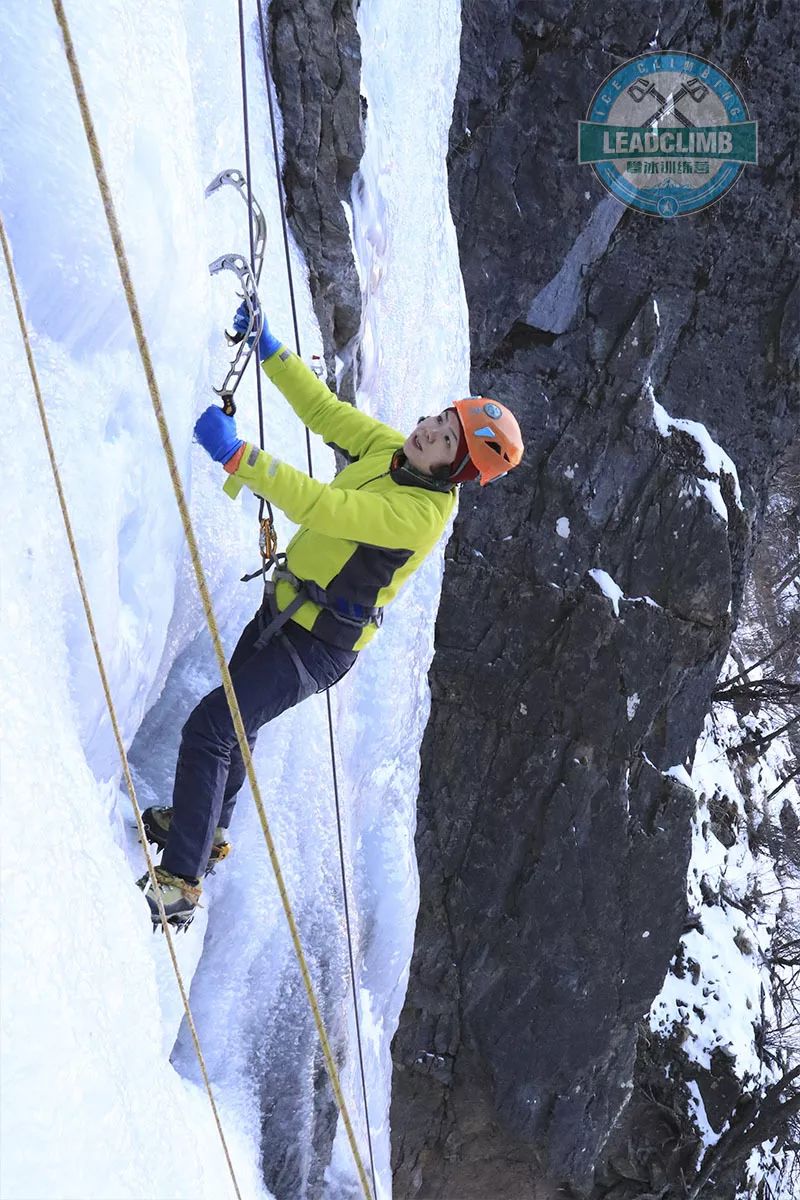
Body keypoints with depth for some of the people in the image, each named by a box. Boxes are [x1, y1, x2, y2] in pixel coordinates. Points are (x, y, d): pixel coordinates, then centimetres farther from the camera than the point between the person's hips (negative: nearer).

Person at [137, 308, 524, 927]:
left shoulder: (421, 514, -29)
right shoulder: (392, 452, -3)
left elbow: (319, 506, -37)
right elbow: (323, 410, 5)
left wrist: (236, 454, -40)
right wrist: (269, 348, -3)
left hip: (314, 646, -9)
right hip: (283, 610, 9)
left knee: (208, 731, -14)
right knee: (234, 721, 25)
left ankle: (180, 885, -6)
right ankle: (206, 829, 47)